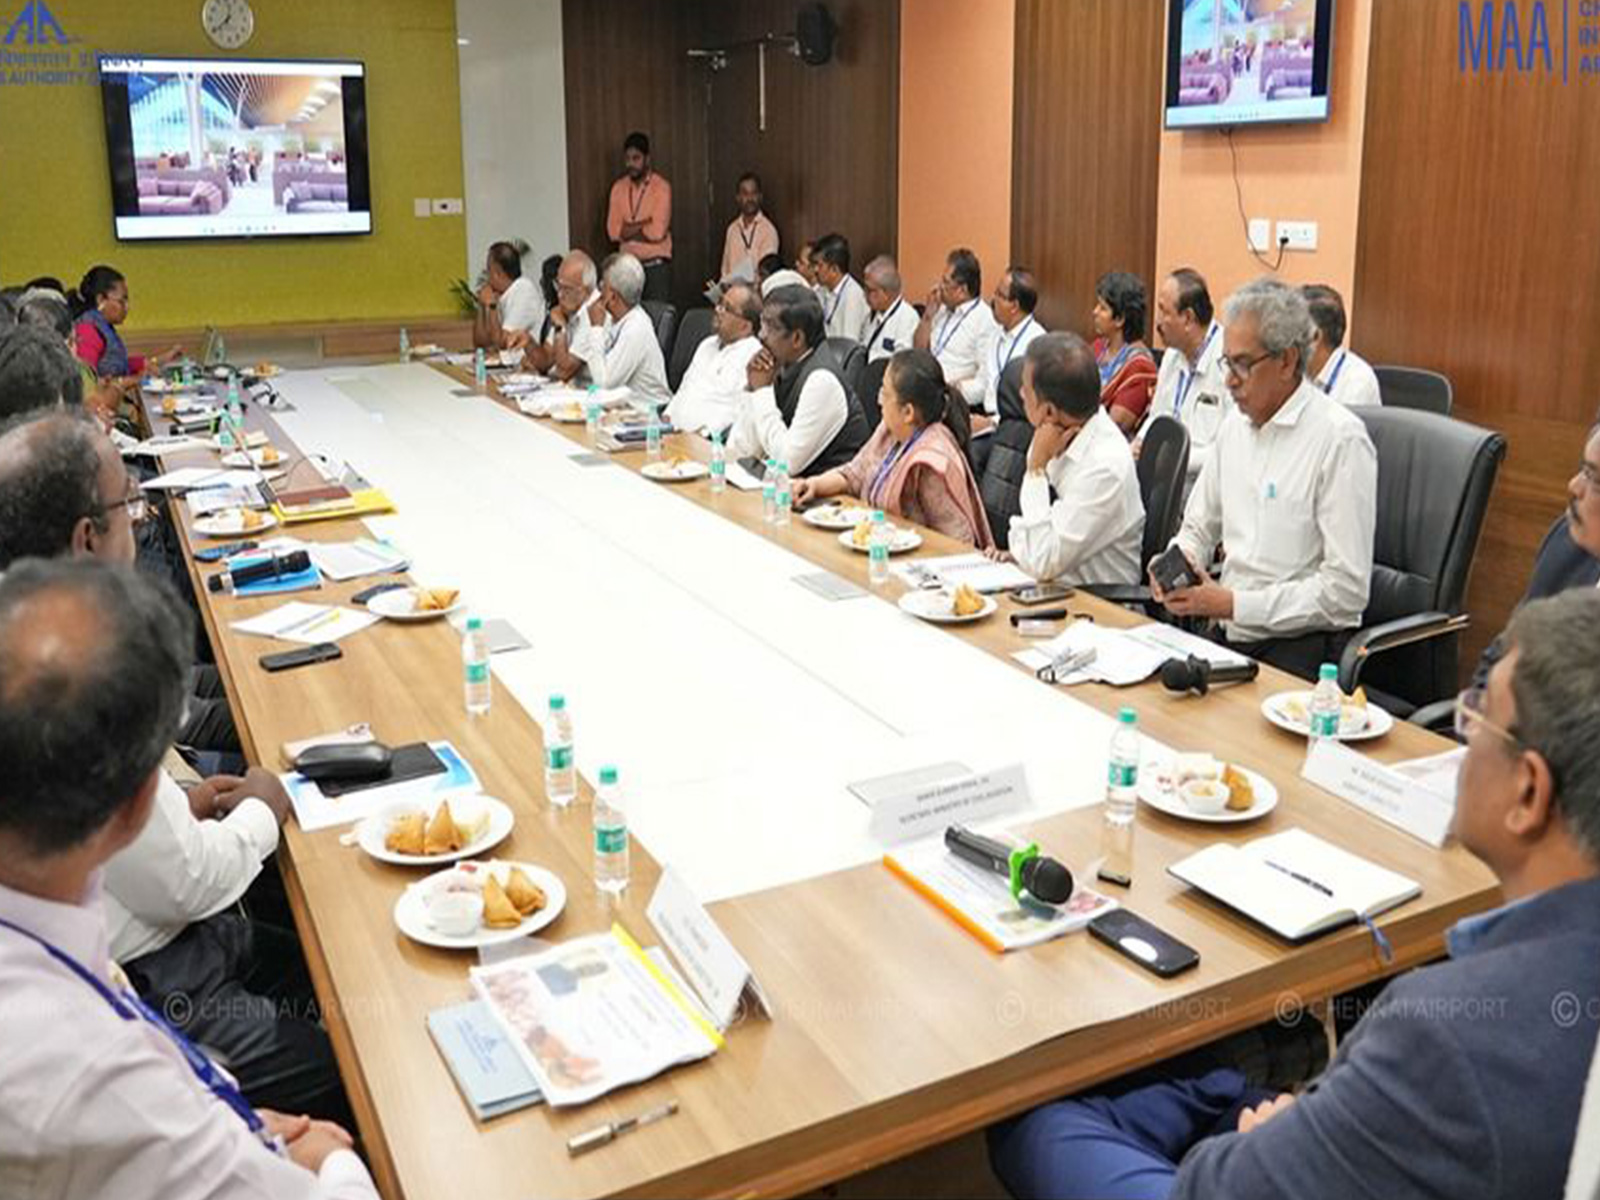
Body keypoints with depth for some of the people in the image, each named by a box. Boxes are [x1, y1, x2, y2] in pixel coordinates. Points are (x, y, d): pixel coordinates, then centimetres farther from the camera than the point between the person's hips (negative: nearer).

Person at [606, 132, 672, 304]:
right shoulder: (619, 187, 8)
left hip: (656, 266, -4)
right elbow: (612, 231, 0)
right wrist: (644, 224, -9)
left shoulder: (661, 187, -6)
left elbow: (658, 232, -16)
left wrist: (628, 229, -4)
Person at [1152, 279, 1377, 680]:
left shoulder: (1340, 439, -11)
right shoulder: (1235, 425, 11)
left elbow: (1346, 591, -15)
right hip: (1228, 632, 6)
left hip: (1300, 643, -6)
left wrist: (1233, 603, -17)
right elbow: (1198, 529, 23)